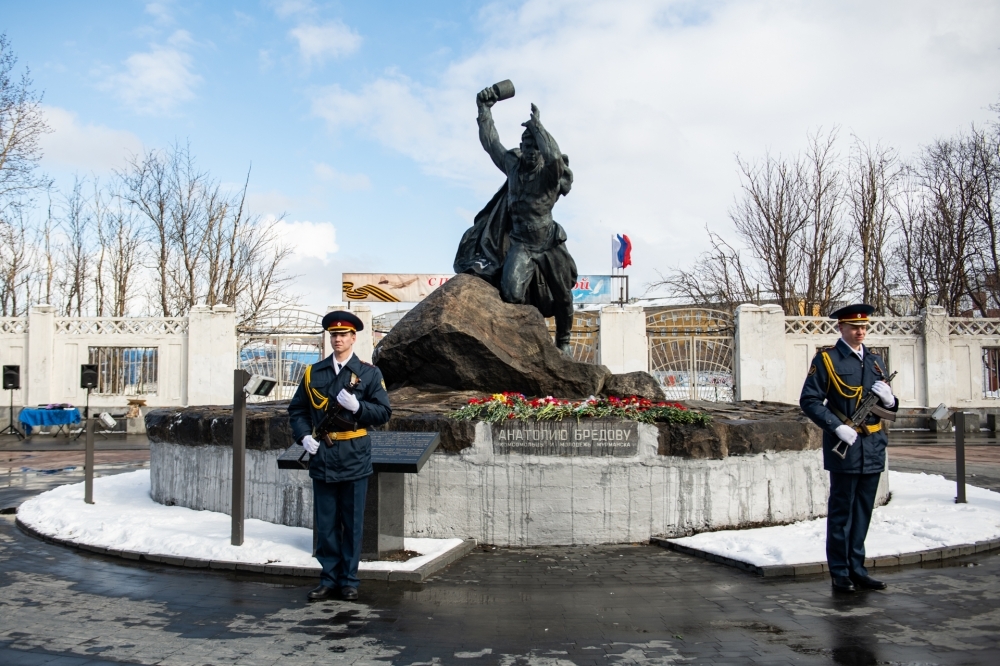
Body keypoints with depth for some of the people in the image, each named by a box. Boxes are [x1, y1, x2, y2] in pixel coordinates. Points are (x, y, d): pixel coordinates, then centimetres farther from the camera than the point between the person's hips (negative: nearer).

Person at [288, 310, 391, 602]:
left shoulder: (369, 373, 2)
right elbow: (297, 410, 12)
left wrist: (357, 406, -18)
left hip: (354, 459, -2)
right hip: (322, 458, 2)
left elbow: (384, 413, -1)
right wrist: (303, 436, -4)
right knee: (325, 523, 8)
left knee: (352, 523, 6)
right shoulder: (313, 372, 8)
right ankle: (329, 578, 20)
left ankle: (349, 580, 18)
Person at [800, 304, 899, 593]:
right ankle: (840, 573, 12)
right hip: (844, 447, -6)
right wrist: (837, 427, -20)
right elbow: (809, 400, -10)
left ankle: (857, 569, 24)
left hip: (873, 448, 6)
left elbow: (887, 406, 19)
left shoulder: (876, 361, 14)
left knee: (863, 512, 13)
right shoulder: (826, 359, -4)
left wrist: (889, 400, -5)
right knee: (841, 512, 3)